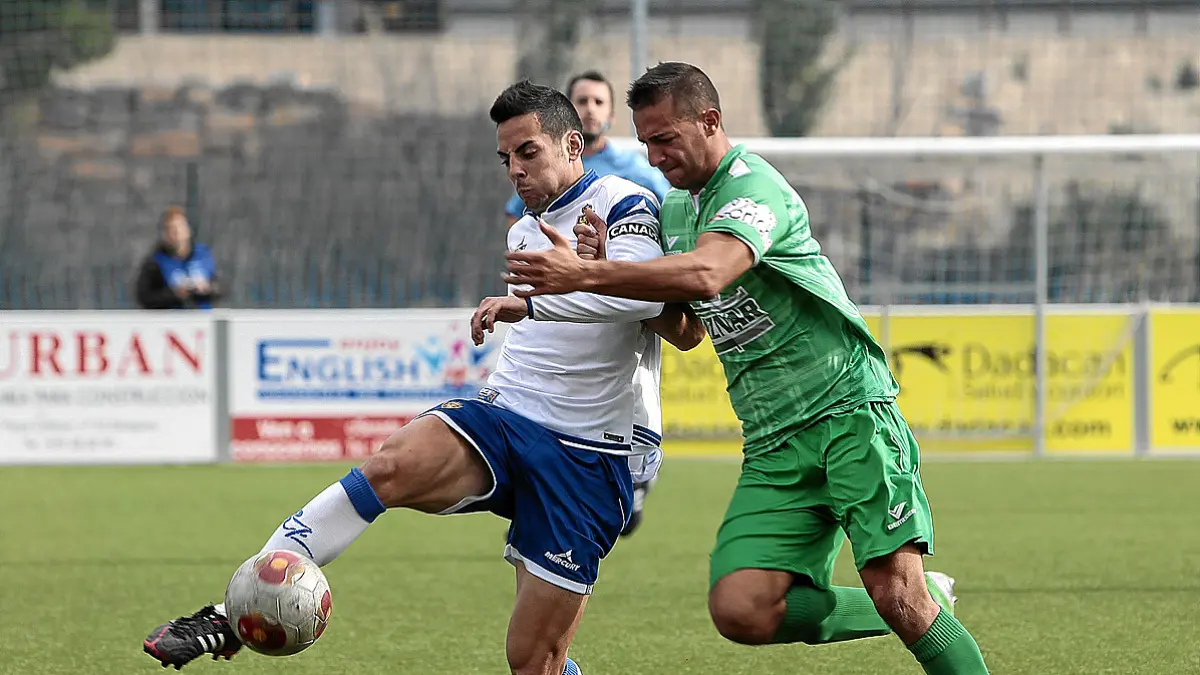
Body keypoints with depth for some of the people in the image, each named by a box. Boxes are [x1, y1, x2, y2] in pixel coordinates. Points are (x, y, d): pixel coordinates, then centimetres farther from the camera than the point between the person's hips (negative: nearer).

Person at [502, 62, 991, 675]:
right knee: (741, 611, -11)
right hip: (773, 445, 8)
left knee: (896, 594, -19)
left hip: (848, 412, -8)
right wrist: (609, 258, 4)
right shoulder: (674, 210, 16)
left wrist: (585, 275, -36)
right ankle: (924, 603, 7)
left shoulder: (754, 185, -12)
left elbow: (704, 275, -32)